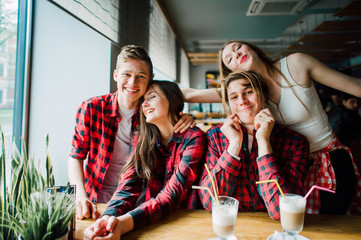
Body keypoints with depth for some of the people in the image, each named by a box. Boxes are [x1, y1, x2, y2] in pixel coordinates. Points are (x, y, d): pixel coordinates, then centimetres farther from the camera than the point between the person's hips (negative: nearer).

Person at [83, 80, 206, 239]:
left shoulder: (194, 138, -12)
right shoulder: (141, 138, 2)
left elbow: (171, 196, -20)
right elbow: (129, 185, -7)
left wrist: (124, 223, -33)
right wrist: (109, 216, -26)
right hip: (152, 220, 3)